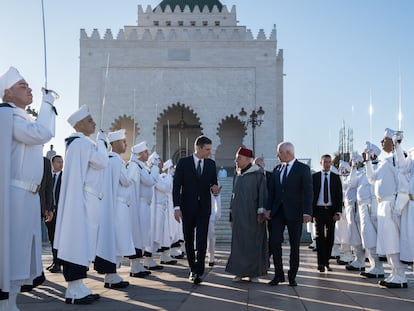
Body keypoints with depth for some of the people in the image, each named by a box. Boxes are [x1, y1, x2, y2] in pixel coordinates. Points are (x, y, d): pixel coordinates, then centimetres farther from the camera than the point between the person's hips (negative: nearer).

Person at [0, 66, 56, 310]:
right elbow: (40, 134, -20)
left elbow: (46, 135, 31)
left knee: (21, 251, 12)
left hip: (28, 194, 10)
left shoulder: (24, 118, 19)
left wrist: (51, 108, 20)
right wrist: (47, 103, -10)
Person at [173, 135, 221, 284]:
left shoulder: (211, 164, 7)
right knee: (188, 240, 10)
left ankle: (198, 272, -8)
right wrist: (177, 207, -12)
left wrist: (214, 189, -10)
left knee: (202, 241, -9)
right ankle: (192, 269, 25)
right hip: (188, 207, -1)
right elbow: (176, 186, -4)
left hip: (204, 208, 1)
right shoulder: (183, 162, -3)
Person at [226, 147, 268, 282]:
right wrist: (232, 216, 14)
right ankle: (240, 272, 12)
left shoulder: (258, 175, -6)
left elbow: (263, 194, -10)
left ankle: (254, 272, 9)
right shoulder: (238, 176, 12)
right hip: (239, 216, 5)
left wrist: (261, 212, -16)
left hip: (253, 216, -5)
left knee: (254, 243, 1)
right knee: (239, 243, 5)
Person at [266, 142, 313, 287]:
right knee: (274, 242, -4)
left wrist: (307, 212, -17)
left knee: (294, 246, 5)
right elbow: (272, 191, 14)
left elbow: (308, 192, -9)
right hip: (277, 212, 4)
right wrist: (268, 208, 3)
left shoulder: (303, 169, -4)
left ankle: (292, 276, 16)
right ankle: (278, 274, 7)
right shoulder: (277, 169, 12)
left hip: (294, 212, -4)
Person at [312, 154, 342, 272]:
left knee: (330, 237, 5)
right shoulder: (314, 177, 4)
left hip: (331, 210, 2)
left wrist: (338, 212, -5)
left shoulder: (336, 177, 7)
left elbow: (339, 195, 4)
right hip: (318, 210, -1)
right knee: (320, 236, -4)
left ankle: (326, 261, 16)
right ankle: (321, 263, 0)